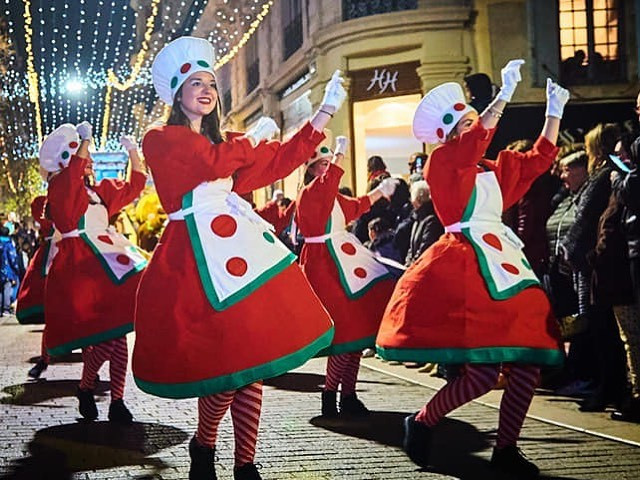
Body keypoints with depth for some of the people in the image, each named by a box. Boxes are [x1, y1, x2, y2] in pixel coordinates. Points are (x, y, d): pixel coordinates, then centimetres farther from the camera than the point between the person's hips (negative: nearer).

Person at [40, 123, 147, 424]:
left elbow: (134, 186, 27)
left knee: (118, 333, 0)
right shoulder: (60, 188, -2)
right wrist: (84, 137, -17)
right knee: (104, 336, -14)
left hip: (108, 262, 7)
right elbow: (73, 172, -24)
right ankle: (85, 389, 10)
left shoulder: (98, 190, 20)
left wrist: (132, 151, 25)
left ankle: (117, 403, 5)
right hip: (78, 266, -7)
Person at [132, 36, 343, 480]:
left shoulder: (226, 144, 23)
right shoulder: (162, 140, 2)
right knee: (229, 359, -13)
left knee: (252, 361, 1)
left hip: (238, 248, 7)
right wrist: (254, 137, 4)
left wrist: (327, 111, 12)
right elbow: (212, 163, -13)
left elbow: (280, 160, 16)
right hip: (198, 257, -7)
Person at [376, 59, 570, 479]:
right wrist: (505, 94, -22)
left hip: (505, 265, 8)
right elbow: (477, 139, -20)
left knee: (530, 362, 0)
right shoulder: (443, 164, -3)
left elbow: (539, 158, 22)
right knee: (484, 372, -15)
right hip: (464, 267, -8)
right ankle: (421, 423, 9)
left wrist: (555, 111, 20)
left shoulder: (494, 170, 19)